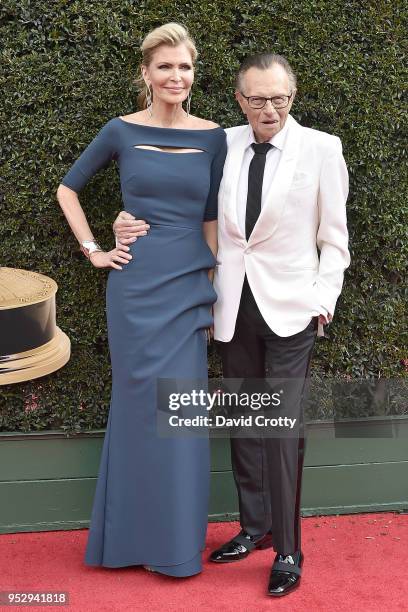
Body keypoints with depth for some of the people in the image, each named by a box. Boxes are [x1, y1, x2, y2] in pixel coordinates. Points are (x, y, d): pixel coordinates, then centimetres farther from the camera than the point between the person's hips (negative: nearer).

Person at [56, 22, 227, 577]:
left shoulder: (212, 137, 3)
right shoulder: (122, 131, 0)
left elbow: (211, 219, 7)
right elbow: (68, 188, 11)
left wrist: (215, 291, 4)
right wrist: (93, 250, 3)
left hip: (189, 287, 1)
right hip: (136, 287, -1)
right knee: (141, 408, 6)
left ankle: (177, 538, 22)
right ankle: (139, 536, 21)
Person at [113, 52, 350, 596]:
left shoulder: (321, 149, -3)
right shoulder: (223, 145, 4)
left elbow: (334, 236, 0)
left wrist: (325, 299, -7)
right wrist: (136, 223, -2)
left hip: (290, 308, -4)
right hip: (234, 307, 4)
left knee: (284, 428, -4)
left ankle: (288, 550, 9)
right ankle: (255, 528, 28)